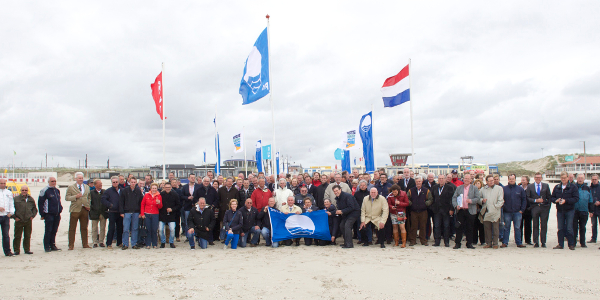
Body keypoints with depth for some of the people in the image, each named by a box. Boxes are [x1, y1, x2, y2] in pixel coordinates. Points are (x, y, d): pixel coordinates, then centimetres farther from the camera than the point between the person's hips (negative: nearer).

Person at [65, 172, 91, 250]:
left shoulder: (87, 187, 16)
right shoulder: (70, 187, 4)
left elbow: (89, 197, 21)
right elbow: (67, 198, -2)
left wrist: (88, 206, 6)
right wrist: (75, 196, -16)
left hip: (85, 209, 3)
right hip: (75, 209, -3)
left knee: (84, 228, 8)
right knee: (72, 228, 0)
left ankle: (85, 244, 16)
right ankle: (71, 245, 6)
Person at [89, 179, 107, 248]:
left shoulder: (104, 192, 7)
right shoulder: (91, 193, 1)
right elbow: (90, 203, 0)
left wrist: (106, 209, 1)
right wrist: (93, 209, -9)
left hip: (103, 213, 2)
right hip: (95, 213, -2)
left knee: (103, 228, 6)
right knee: (94, 229, 4)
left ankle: (101, 241, 15)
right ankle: (95, 242, 11)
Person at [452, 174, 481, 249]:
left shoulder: (474, 188, 7)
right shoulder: (458, 188, 11)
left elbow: (478, 199, 0)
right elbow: (454, 198, 7)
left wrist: (471, 201, -19)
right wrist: (456, 205, -10)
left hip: (470, 211, -1)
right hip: (460, 210, 1)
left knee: (469, 228, 4)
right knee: (459, 227, 2)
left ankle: (469, 243, 14)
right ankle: (457, 243, 8)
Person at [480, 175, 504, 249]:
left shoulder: (499, 188, 5)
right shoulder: (483, 189, 13)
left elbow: (501, 200, 1)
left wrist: (496, 206, -8)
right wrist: (482, 200, -2)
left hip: (495, 212, -3)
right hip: (486, 212, 3)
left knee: (495, 228, -1)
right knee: (487, 228, 6)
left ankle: (495, 243, 6)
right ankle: (488, 243, 13)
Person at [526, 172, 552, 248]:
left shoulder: (546, 186, 10)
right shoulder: (530, 186, 7)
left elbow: (549, 197, 10)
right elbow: (527, 198, 2)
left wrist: (544, 201, -3)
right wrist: (535, 200, -11)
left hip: (544, 208, 0)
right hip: (534, 208, 0)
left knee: (544, 226, 0)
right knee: (535, 226, 3)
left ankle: (543, 242, 8)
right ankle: (536, 242, 9)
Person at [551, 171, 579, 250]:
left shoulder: (573, 187, -2)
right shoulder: (556, 187, 10)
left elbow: (576, 198, -9)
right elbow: (551, 198, 12)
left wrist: (566, 200, -19)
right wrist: (556, 200, -9)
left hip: (570, 210, -4)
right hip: (560, 210, 4)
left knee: (569, 228, -2)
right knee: (560, 228, 7)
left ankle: (571, 244, 8)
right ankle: (560, 244, 13)